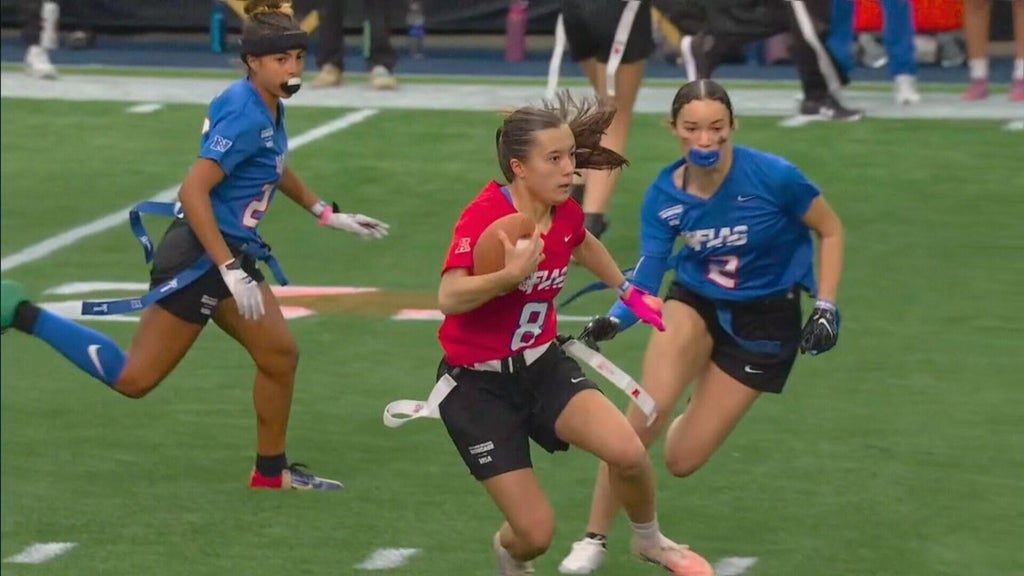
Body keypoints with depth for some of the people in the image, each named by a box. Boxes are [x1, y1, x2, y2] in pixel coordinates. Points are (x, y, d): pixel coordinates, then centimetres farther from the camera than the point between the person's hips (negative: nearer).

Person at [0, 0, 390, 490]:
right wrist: (232, 272, -27)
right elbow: (193, 192, -28)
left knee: (280, 355, 10)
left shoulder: (268, 110, 7)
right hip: (200, 257, -9)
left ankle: (271, 472, 24)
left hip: (231, 255, 9)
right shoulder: (246, 117, -22)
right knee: (133, 378, -5)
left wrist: (329, 216, 30)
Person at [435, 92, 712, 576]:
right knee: (536, 532, -9)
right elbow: (449, 297, -39)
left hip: (542, 366, 5)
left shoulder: (566, 214, -3)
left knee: (627, 452, -22)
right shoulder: (484, 216, -23)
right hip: (478, 385, -5)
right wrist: (511, 275, -52)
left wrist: (626, 291, 33)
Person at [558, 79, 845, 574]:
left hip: (764, 320, -2)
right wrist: (615, 321, -34)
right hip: (696, 302, 2)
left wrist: (826, 308, -13)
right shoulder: (663, 197, -14)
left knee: (681, 460, -2)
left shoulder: (773, 176, -23)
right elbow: (645, 281, -14)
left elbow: (830, 230, -7)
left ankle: (700, 415, 39)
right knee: (647, 414, -25)